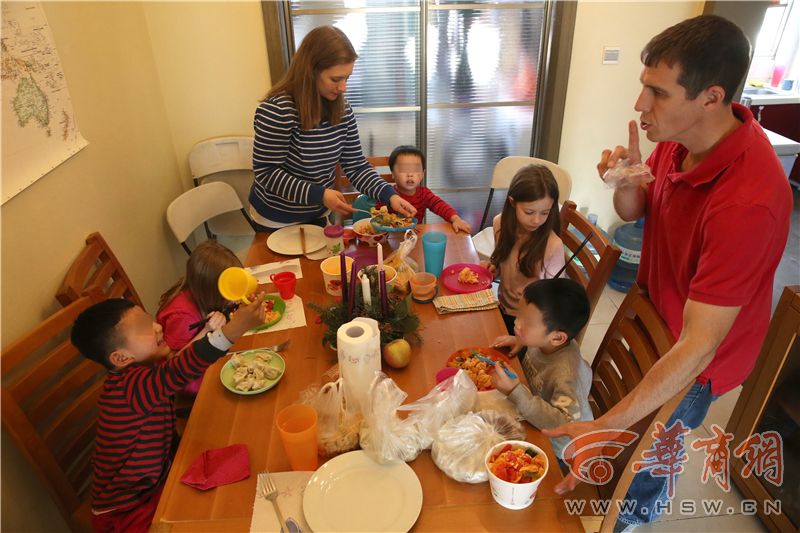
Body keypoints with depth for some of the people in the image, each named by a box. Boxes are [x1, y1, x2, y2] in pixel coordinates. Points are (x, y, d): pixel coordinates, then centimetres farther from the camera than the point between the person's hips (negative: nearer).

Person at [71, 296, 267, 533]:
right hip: (127, 510, -8)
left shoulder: (142, 371, -5)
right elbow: (179, 371, -53)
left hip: (155, 477, 8)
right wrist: (233, 329, -63)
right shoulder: (128, 385, -33)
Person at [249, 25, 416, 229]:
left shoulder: (342, 109, -6)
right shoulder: (278, 109, -26)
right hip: (276, 221, -5)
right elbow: (266, 173, -23)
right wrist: (320, 194, -31)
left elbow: (356, 166, -5)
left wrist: (390, 196, -21)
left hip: (317, 215, 6)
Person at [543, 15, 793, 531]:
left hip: (691, 360, -6)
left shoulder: (748, 202, -39)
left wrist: (605, 427, -38)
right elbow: (633, 212, 2)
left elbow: (697, 345, -37)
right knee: (610, 398, 27)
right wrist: (626, 181, -23)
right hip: (654, 312, 7)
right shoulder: (679, 137, -15)